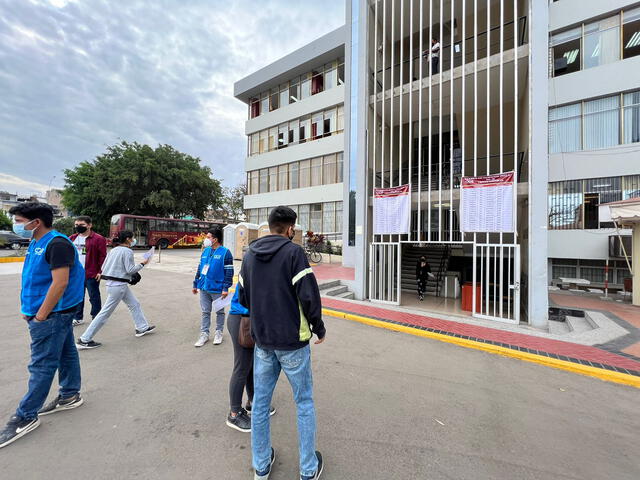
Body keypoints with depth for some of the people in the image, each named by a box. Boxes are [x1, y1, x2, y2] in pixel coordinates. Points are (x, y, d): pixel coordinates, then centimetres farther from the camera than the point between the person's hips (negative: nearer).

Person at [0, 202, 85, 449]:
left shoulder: (57, 244, -19)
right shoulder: (36, 243, 12)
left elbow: (60, 283, -24)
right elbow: (34, 280, 19)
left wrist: (39, 317, -18)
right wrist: (29, 309, 12)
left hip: (53, 315, -9)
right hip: (56, 314, 9)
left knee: (42, 365, 2)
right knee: (66, 355, 18)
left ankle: (26, 417, 15)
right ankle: (70, 396, 32)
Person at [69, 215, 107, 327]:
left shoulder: (98, 239, -11)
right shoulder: (72, 238, 9)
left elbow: (103, 256, -11)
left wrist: (100, 271, -14)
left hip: (91, 274, -6)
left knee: (94, 297, 6)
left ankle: (96, 318, 20)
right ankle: (78, 318, 30)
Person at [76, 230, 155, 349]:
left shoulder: (114, 250, 9)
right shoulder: (127, 251, -16)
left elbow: (103, 268, 11)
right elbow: (130, 270, -17)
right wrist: (142, 263, -5)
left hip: (112, 282, 10)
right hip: (118, 285, -10)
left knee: (135, 304, 16)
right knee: (106, 312, 0)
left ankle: (142, 328, 25)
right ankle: (84, 340, 11)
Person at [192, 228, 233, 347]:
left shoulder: (225, 252, -12)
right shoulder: (205, 251, 8)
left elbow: (229, 271, -14)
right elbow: (200, 268, 15)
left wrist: (226, 288, -17)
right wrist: (195, 284, 15)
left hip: (217, 289, -5)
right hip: (204, 288, 6)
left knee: (219, 312, 12)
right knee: (205, 312, 14)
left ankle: (218, 333, 28)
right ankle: (204, 334, 27)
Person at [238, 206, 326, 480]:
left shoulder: (250, 254, 3)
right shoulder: (293, 252, -15)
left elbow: (243, 298, 7)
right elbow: (309, 296, -20)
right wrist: (319, 329, -5)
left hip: (262, 340, 5)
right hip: (292, 341, -5)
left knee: (260, 401, 20)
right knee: (304, 403, 15)